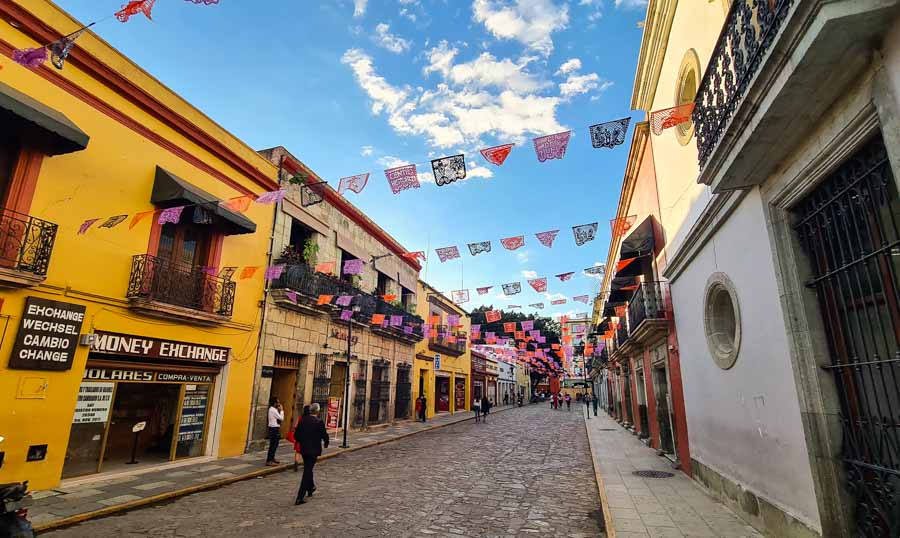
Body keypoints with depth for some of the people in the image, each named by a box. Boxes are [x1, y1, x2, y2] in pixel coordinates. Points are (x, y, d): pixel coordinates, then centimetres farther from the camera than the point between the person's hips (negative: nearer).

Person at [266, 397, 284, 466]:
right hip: (274, 429, -10)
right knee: (273, 445, -7)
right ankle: (269, 461, -3)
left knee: (274, 444, 17)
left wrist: (279, 410, 7)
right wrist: (281, 410, -7)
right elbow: (281, 418, -16)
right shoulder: (273, 410, -17)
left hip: (275, 428, 10)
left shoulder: (273, 409, 13)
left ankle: (272, 458, 28)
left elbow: (278, 418, 14)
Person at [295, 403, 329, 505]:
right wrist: (326, 443, 10)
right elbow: (325, 435, -11)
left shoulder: (302, 421, -1)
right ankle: (299, 498, -2)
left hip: (303, 449, 6)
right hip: (314, 450, -6)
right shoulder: (319, 422, -16)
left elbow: (296, 435, 3)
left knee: (308, 470, 25)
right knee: (307, 472, 0)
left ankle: (311, 488, 44)